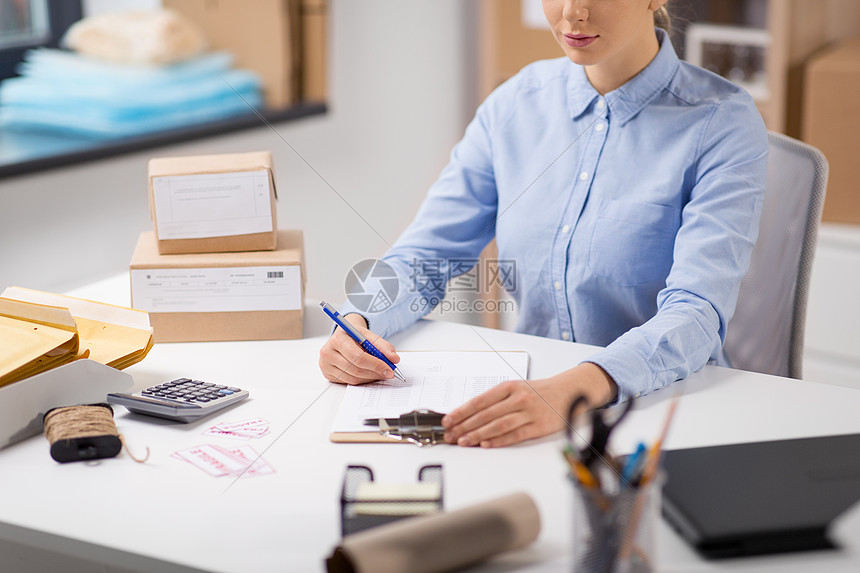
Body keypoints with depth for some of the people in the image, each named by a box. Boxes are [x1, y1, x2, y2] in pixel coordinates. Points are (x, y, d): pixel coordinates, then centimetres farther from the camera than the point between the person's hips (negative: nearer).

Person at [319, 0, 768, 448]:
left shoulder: (724, 124, -9)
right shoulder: (517, 103, 6)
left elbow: (697, 314, -22)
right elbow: (425, 253, 7)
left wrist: (572, 391, -41)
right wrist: (356, 322, -16)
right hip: (528, 395, 4)